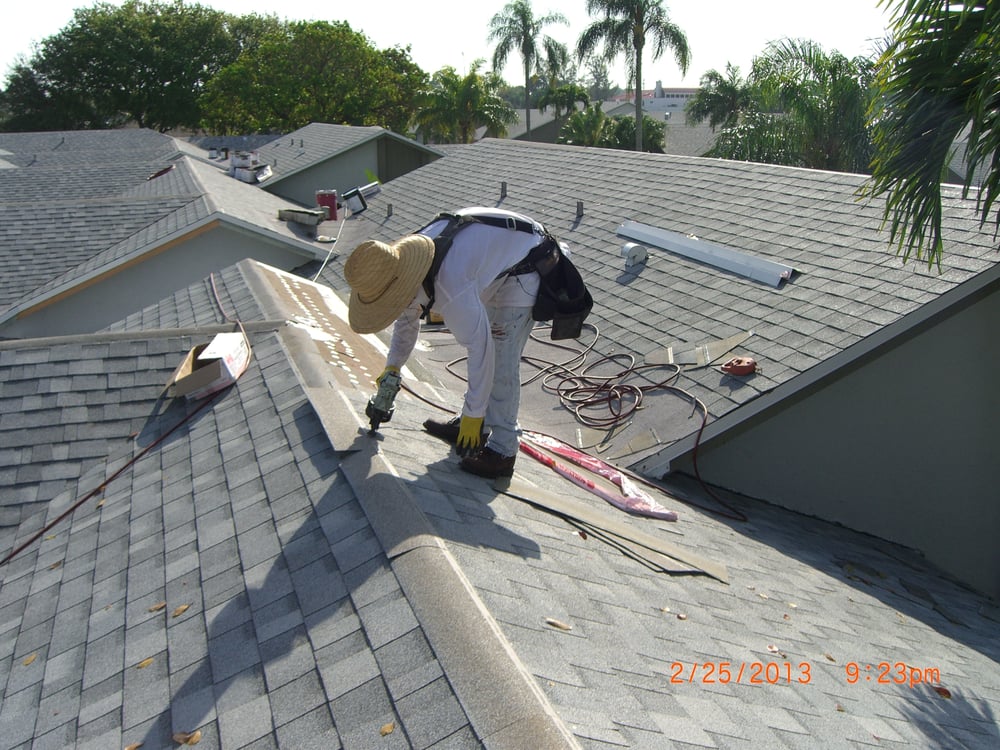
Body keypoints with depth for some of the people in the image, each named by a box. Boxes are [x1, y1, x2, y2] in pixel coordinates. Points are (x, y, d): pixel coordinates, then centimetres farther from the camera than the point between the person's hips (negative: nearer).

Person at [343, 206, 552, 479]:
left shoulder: (451, 290, -39)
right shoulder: (403, 265, -9)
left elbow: (480, 350, -33)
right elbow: (406, 319, 11)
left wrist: (473, 416, -24)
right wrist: (392, 366, 16)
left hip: (523, 272, -10)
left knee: (501, 360, -11)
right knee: (480, 341, 15)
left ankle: (502, 451, -2)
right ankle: (472, 427, 28)